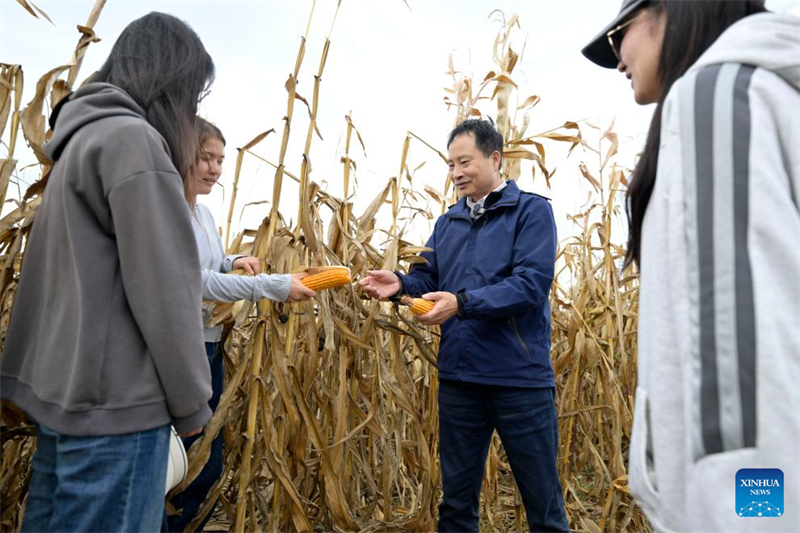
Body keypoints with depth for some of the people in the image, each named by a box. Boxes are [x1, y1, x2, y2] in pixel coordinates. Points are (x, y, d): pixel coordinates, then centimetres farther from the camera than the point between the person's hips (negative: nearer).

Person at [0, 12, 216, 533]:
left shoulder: (83, 139, 15)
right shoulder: (131, 138, -14)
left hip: (66, 389, 10)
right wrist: (191, 402, -8)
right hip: (114, 400, -10)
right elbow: (161, 288, -18)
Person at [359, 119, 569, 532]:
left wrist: (462, 302, -28)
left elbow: (532, 284, -18)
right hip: (458, 377, 5)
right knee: (457, 494, 19)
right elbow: (428, 279, 9)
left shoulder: (532, 210, -5)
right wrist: (399, 284, -13)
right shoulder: (447, 222, 13)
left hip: (520, 377, -4)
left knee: (542, 496, 14)